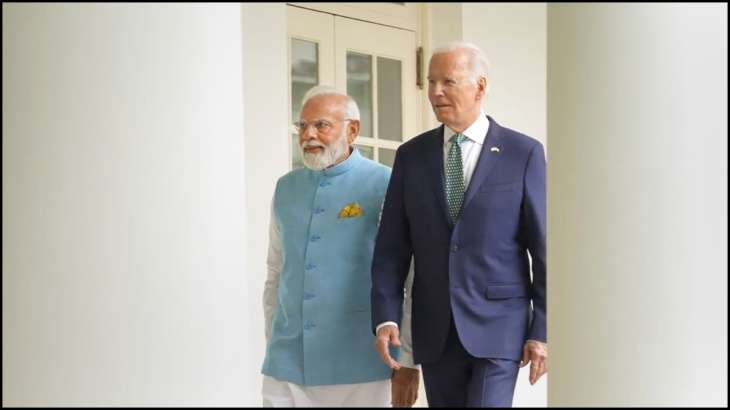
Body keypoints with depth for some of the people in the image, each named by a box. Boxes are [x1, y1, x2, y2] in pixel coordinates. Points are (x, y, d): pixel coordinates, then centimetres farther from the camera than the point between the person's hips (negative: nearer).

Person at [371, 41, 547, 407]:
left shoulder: (523, 153, -2)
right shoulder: (411, 156, 7)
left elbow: (544, 247, -2)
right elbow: (391, 248, 5)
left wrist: (542, 331, -6)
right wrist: (385, 318, -6)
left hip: (498, 326, -3)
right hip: (435, 331, 4)